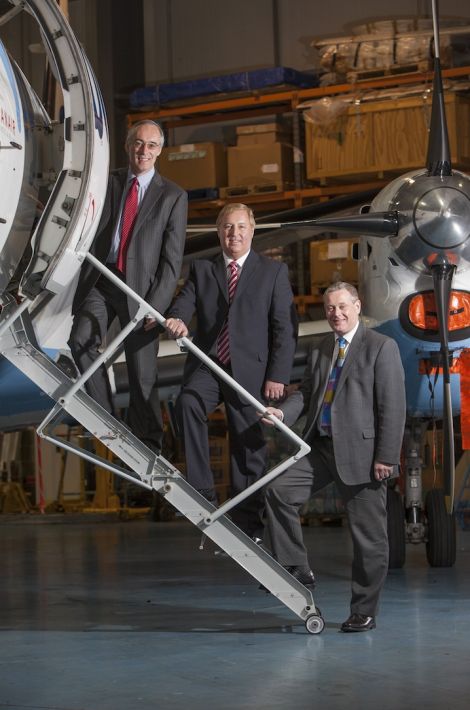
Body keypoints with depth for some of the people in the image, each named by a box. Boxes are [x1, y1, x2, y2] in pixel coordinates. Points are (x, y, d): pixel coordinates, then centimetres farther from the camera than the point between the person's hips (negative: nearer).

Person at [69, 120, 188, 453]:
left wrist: (157, 304, -10)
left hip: (141, 287, -2)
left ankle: (148, 446, 12)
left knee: (142, 372, 1)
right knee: (81, 341, -20)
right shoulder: (106, 183, 10)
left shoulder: (173, 196, 3)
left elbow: (172, 259, -2)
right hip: (100, 280, 2)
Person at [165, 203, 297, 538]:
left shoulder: (273, 271, 9)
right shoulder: (201, 269, 16)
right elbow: (185, 301, 2)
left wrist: (277, 376, -7)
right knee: (188, 403, -30)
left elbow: (286, 327, 3)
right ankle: (202, 492, -28)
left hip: (250, 371, -1)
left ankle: (248, 526, 10)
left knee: (249, 448, 1)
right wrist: (177, 319, -24)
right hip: (207, 364, 1)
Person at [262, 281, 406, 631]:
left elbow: (393, 406, -9)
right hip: (322, 446, 6)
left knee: (369, 536, 1)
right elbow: (306, 392, 17)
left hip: (361, 451, -6)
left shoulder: (381, 347, -4)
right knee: (279, 490, -10)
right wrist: (283, 413, -6)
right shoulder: (319, 350, 16)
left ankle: (364, 612, 11)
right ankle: (298, 569, 2)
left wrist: (386, 457, -15)